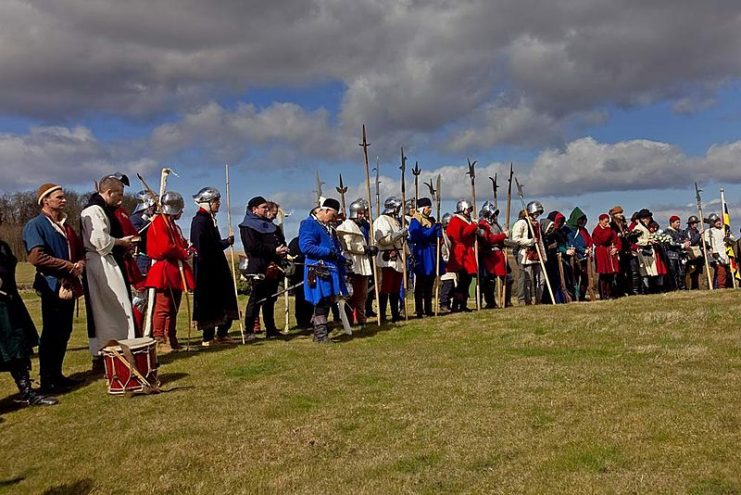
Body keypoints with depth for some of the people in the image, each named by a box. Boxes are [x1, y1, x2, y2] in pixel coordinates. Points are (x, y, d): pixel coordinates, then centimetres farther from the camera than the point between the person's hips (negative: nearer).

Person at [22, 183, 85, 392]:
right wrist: (70, 266, -16)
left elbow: (79, 250, 21)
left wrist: (80, 263, -3)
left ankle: (57, 375, 23)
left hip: (69, 286, 8)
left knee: (64, 333, 13)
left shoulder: (65, 226, 18)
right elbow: (37, 257, -20)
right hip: (53, 287, -8)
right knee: (51, 335, -2)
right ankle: (47, 381, 6)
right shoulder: (35, 225, -8)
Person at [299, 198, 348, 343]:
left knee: (329, 300, 12)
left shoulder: (328, 228, 21)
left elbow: (337, 248, 26)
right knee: (322, 302, -8)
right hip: (318, 271, -9)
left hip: (332, 270, 9)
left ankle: (319, 333, 22)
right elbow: (306, 247, -20)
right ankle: (321, 335, 0)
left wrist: (342, 260, 10)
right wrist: (329, 252, -18)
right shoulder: (309, 225, -9)